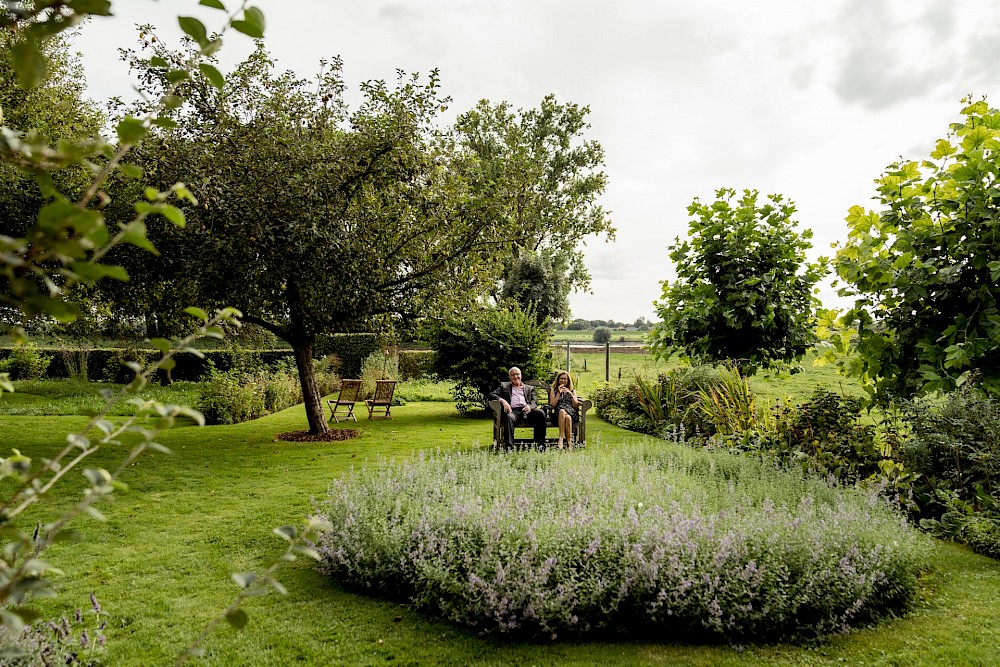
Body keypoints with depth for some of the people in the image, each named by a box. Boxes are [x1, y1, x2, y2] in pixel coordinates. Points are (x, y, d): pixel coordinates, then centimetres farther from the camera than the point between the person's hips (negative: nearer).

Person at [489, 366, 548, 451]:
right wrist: (502, 400, -9)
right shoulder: (504, 386, 25)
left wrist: (529, 406, -10)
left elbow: (534, 402, 16)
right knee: (509, 417, -38)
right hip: (513, 410, -2)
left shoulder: (529, 388, 29)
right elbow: (491, 395, 13)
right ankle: (509, 446, -43)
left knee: (540, 413, -29)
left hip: (526, 411, 2)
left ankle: (540, 444, -29)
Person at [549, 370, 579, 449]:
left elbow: (576, 405, 8)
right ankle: (561, 438, -42)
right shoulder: (554, 390, 21)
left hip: (571, 413, 1)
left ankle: (569, 443, -37)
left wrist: (570, 393, -2)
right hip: (558, 414, 0)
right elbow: (552, 404, 5)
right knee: (562, 411, -39)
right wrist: (559, 393, 1)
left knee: (567, 417, -37)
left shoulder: (572, 391, 23)